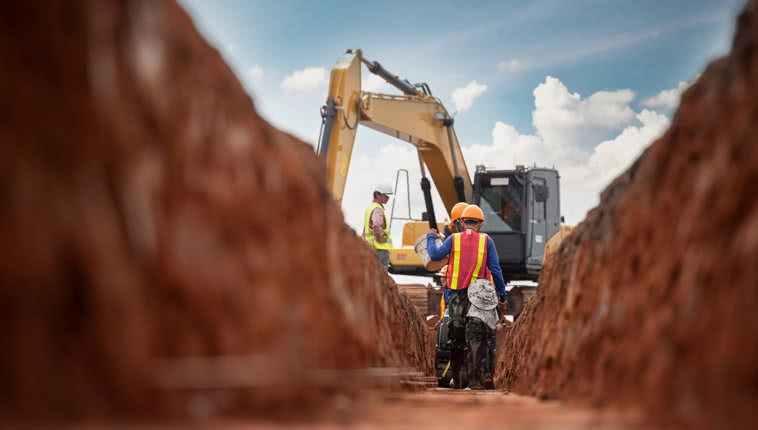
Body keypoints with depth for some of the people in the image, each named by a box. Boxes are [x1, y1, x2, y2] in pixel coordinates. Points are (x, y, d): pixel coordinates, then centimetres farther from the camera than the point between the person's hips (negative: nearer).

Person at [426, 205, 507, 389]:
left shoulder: (453, 239, 3)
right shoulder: (486, 241, 2)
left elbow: (435, 255, -7)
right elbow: (495, 270, -1)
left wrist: (431, 237, 12)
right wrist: (502, 295, 5)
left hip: (456, 296, 1)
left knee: (457, 338, 11)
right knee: (476, 338, -4)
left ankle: (456, 380, 17)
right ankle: (474, 378, -18)